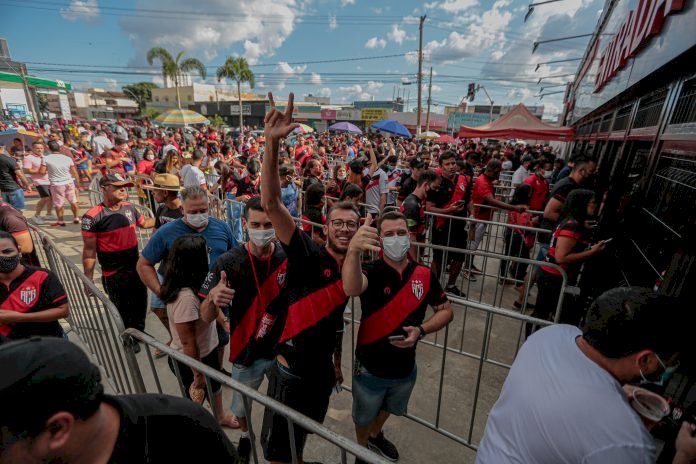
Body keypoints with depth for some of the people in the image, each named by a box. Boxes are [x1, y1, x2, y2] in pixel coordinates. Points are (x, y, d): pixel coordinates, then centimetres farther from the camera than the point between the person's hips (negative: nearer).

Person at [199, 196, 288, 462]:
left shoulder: (290, 258, -15)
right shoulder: (228, 262, -17)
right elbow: (205, 317, -12)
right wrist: (213, 299, -33)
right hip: (246, 354, 0)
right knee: (241, 407, 25)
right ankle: (245, 436, 60)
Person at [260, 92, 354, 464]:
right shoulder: (307, 254, -22)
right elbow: (271, 204, -35)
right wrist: (272, 143, -46)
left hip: (322, 367, 6)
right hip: (292, 367, -6)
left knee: (304, 433, 31)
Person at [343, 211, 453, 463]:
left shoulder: (425, 274, -13)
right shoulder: (371, 272, -25)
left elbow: (446, 310, -2)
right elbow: (351, 288, -48)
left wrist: (421, 329, -20)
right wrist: (353, 250, -68)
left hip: (406, 367, 4)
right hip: (370, 368, -3)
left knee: (388, 409, 34)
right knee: (363, 416, 26)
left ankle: (376, 436, 66)